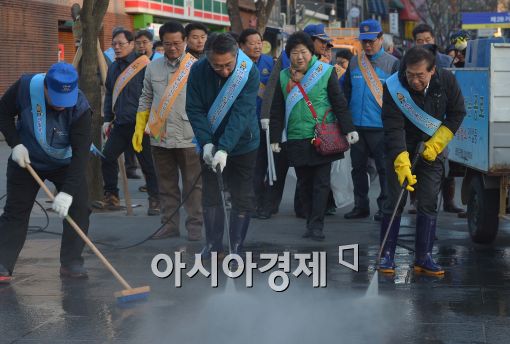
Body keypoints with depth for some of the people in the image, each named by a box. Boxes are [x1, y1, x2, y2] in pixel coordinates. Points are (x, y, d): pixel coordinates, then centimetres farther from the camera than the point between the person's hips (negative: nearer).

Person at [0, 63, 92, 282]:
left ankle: (71, 263, 3)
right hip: (26, 160, 0)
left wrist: (68, 192, -40)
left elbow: (80, 153, -33)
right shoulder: (26, 87, -28)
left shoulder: (80, 109, -31)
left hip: (65, 163, 0)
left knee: (78, 207, -9)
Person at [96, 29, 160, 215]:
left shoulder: (143, 64, -8)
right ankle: (111, 197, 16)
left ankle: (155, 200, 10)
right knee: (107, 157, 4)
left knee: (148, 164, 0)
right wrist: (107, 119, 17)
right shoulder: (113, 67, 14)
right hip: (120, 123, 7)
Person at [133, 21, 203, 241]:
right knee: (166, 186, 12)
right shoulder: (153, 68, 9)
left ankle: (194, 226, 10)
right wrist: (139, 129, 9)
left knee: (192, 185, 2)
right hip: (159, 137, 4)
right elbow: (146, 100, 15)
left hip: (188, 138, -4)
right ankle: (169, 225, 20)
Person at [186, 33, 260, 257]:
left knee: (243, 199, 2)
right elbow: (194, 110, -12)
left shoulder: (249, 72, -22)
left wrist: (225, 148, -35)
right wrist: (206, 143, -23)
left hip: (242, 145, -2)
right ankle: (213, 244, 24)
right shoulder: (198, 71, -15)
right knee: (210, 196, 10)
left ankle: (236, 247, 14)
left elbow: (241, 114, -28)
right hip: (210, 145, 2)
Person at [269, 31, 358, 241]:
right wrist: (275, 138, 9)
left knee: (321, 183, -5)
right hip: (297, 140, 3)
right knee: (304, 184, 7)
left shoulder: (325, 71, -2)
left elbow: (339, 103, -1)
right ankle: (311, 223, 15)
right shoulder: (284, 77, 8)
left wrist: (348, 129, -6)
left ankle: (316, 226, -4)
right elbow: (277, 111, 12)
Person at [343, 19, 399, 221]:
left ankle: (385, 206, 9)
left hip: (380, 127, -4)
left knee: (384, 168, 0)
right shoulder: (354, 63, 11)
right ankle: (361, 206, 20)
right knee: (358, 167, 11)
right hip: (356, 126, 5)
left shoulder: (392, 63, -2)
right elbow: (346, 92, 17)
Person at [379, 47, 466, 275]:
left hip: (432, 151, 2)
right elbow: (393, 128, -27)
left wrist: (436, 143, -12)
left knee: (428, 204, 1)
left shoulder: (447, 81, -15)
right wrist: (402, 163, -38)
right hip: (400, 152, -2)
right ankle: (387, 255, 6)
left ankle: (423, 258, 7)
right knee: (395, 202, -4)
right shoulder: (394, 87, -24)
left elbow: (457, 113, -3)